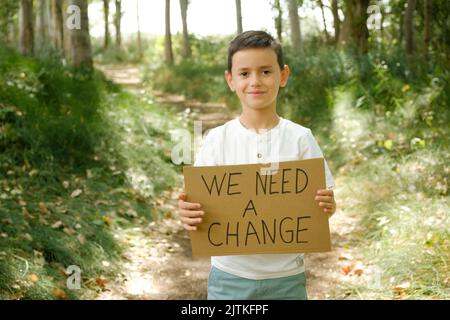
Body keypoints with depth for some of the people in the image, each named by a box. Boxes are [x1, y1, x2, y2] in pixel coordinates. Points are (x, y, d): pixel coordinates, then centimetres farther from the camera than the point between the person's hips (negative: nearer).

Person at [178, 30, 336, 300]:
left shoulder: (300, 139, -4)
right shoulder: (217, 139, -3)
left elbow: (322, 202, -1)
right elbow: (198, 202, -3)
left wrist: (328, 206, -23)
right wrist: (187, 215, -25)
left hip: (286, 277, 0)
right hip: (229, 275, 0)